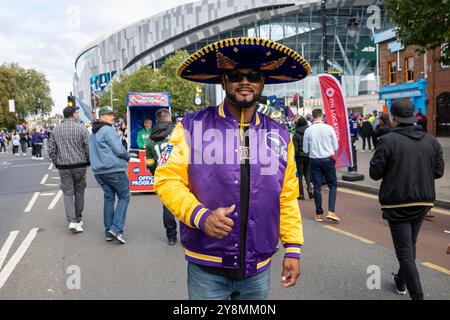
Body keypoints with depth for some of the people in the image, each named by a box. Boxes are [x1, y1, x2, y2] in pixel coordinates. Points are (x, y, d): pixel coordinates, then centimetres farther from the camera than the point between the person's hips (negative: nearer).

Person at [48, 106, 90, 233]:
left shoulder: (56, 130, 3)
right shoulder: (80, 128, -6)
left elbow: (51, 149, 3)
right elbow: (88, 147, -9)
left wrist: (56, 163, 14)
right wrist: (88, 162, 6)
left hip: (63, 167, 2)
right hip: (79, 165, -2)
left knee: (68, 193, 5)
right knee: (79, 192, 12)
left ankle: (72, 221, -8)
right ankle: (78, 219, 22)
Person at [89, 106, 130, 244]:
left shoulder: (93, 133, 18)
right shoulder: (108, 130, -12)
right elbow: (119, 150, -16)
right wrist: (127, 157, 1)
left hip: (99, 171, 9)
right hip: (114, 169, -8)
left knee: (108, 198, 12)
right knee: (124, 197, 1)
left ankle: (109, 232, 13)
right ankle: (116, 228, -8)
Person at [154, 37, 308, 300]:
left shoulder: (280, 136, 4)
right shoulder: (192, 128, -6)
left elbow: (288, 197, 7)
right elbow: (167, 179, -7)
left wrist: (293, 249, 4)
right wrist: (200, 216, -21)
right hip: (207, 268, -3)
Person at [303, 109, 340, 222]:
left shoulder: (308, 130, -5)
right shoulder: (329, 128, -8)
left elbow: (305, 150, 0)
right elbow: (336, 147, -1)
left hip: (314, 160, 1)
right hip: (328, 159, -1)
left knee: (317, 187, 9)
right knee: (333, 185, 10)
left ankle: (319, 213, 15)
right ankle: (331, 211, -3)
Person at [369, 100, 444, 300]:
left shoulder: (388, 140, -15)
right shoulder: (431, 141, 1)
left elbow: (375, 173, -14)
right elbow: (438, 171, 6)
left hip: (397, 203, -6)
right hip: (423, 202, 6)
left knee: (404, 250, 0)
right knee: (410, 244, 23)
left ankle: (417, 294, -3)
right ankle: (401, 281, 40)